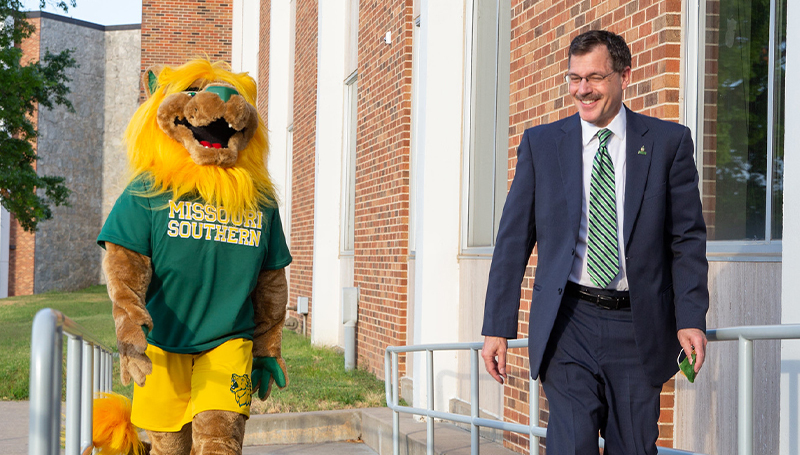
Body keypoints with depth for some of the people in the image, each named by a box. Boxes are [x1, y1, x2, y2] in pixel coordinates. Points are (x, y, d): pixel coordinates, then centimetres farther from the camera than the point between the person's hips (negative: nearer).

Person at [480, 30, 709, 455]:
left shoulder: (669, 141, 5)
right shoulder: (539, 143, 6)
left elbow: (688, 238, 5)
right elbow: (513, 239, 6)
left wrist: (691, 318, -6)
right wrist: (497, 326, 1)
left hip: (637, 328, 1)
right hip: (568, 323, 0)